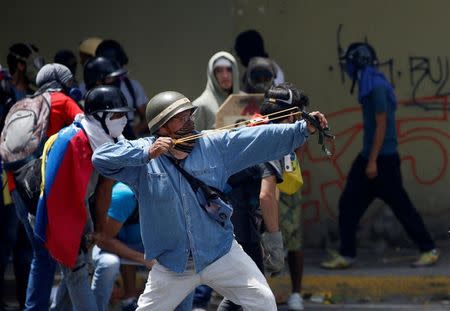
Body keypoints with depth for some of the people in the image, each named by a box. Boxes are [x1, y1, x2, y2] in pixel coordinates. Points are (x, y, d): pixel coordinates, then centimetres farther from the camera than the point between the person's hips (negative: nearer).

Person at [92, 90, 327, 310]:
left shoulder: (213, 146, -2)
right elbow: (100, 157, -20)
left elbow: (262, 138, -6)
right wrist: (147, 154, -30)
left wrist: (303, 129, -16)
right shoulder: (143, 154, -8)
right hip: (171, 262, -1)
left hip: (221, 253, 1)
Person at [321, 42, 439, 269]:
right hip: (369, 157, 10)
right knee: (349, 204, 6)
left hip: (383, 158, -10)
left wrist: (373, 161, -20)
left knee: (400, 206, -3)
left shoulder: (377, 87, -16)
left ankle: (429, 250, 6)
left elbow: (381, 125, -19)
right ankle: (346, 255, 9)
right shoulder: (369, 87, 13)